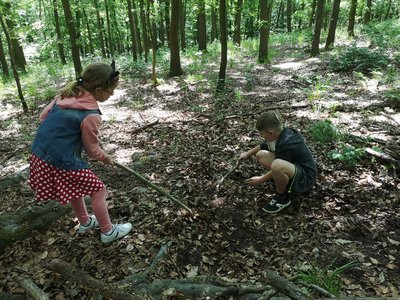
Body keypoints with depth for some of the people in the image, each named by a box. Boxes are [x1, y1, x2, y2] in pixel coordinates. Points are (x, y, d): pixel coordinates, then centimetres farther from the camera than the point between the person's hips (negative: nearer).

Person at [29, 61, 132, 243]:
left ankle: (85, 222, 46)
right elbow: (92, 149, -8)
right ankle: (108, 232, 21)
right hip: (62, 161, -8)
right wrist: (105, 158, 11)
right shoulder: (91, 115, -20)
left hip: (40, 154, 9)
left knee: (75, 188, 28)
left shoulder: (66, 94, 2)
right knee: (97, 189, 8)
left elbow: (43, 117, 12)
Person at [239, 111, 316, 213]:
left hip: (306, 179, -9)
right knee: (260, 155, 2)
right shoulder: (281, 133, -5)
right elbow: (263, 146, 17)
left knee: (278, 165, -41)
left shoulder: (286, 145, -31)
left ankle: (282, 197, -12)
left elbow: (276, 168, -18)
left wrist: (260, 180, -3)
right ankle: (283, 183, 6)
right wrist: (248, 153, 22)